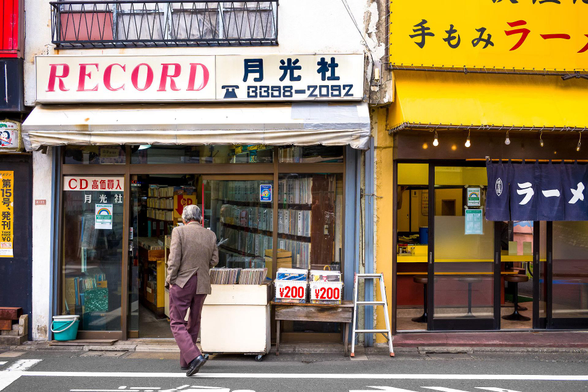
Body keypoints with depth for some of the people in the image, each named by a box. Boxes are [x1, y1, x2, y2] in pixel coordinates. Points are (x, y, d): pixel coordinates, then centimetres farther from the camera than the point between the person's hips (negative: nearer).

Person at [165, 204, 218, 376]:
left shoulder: (179, 231, -8)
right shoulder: (210, 235, 4)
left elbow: (174, 259, -13)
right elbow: (214, 260, 6)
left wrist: (169, 280, -1)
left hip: (182, 282, -4)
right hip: (202, 284, 5)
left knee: (177, 323, 1)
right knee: (194, 323, 16)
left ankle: (194, 357, -16)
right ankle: (185, 361, 26)